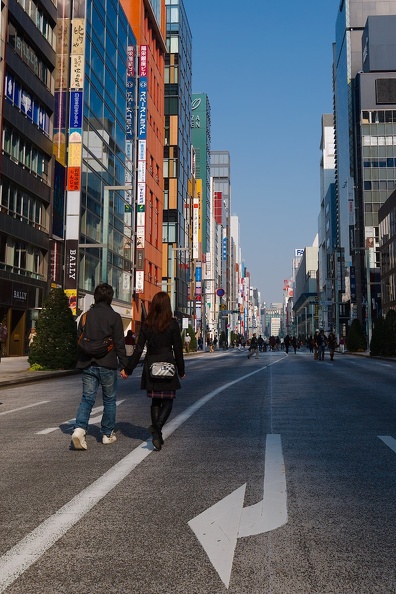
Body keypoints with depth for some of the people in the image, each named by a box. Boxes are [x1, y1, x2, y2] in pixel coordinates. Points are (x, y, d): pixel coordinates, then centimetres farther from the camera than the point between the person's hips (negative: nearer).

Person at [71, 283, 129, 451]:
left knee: (87, 398, 5)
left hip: (88, 365, 3)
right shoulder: (114, 317, -7)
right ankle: (107, 434, 18)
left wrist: (81, 362, 21)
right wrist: (125, 365, -2)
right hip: (107, 365, -3)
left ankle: (79, 428, -16)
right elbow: (119, 344, -8)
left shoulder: (86, 316, 7)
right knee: (109, 400, 11)